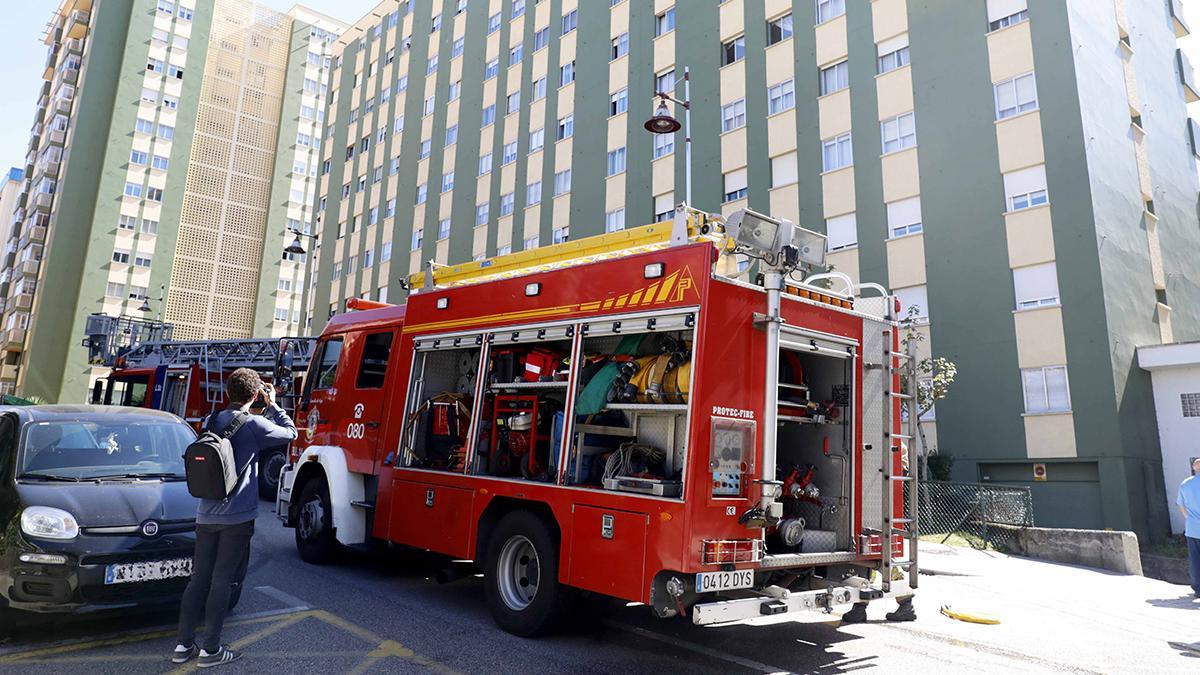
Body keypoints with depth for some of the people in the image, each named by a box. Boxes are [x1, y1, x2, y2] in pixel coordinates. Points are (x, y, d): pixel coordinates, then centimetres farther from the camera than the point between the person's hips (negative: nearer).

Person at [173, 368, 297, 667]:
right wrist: (272, 404, 7)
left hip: (206, 515, 6)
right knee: (222, 581, 2)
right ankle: (210, 649, 9)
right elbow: (290, 433, -1)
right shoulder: (253, 424, -12)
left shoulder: (213, 421, 8)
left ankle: (184, 644, 19)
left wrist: (265, 410, 19)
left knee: (199, 578, 13)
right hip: (237, 516, -6)